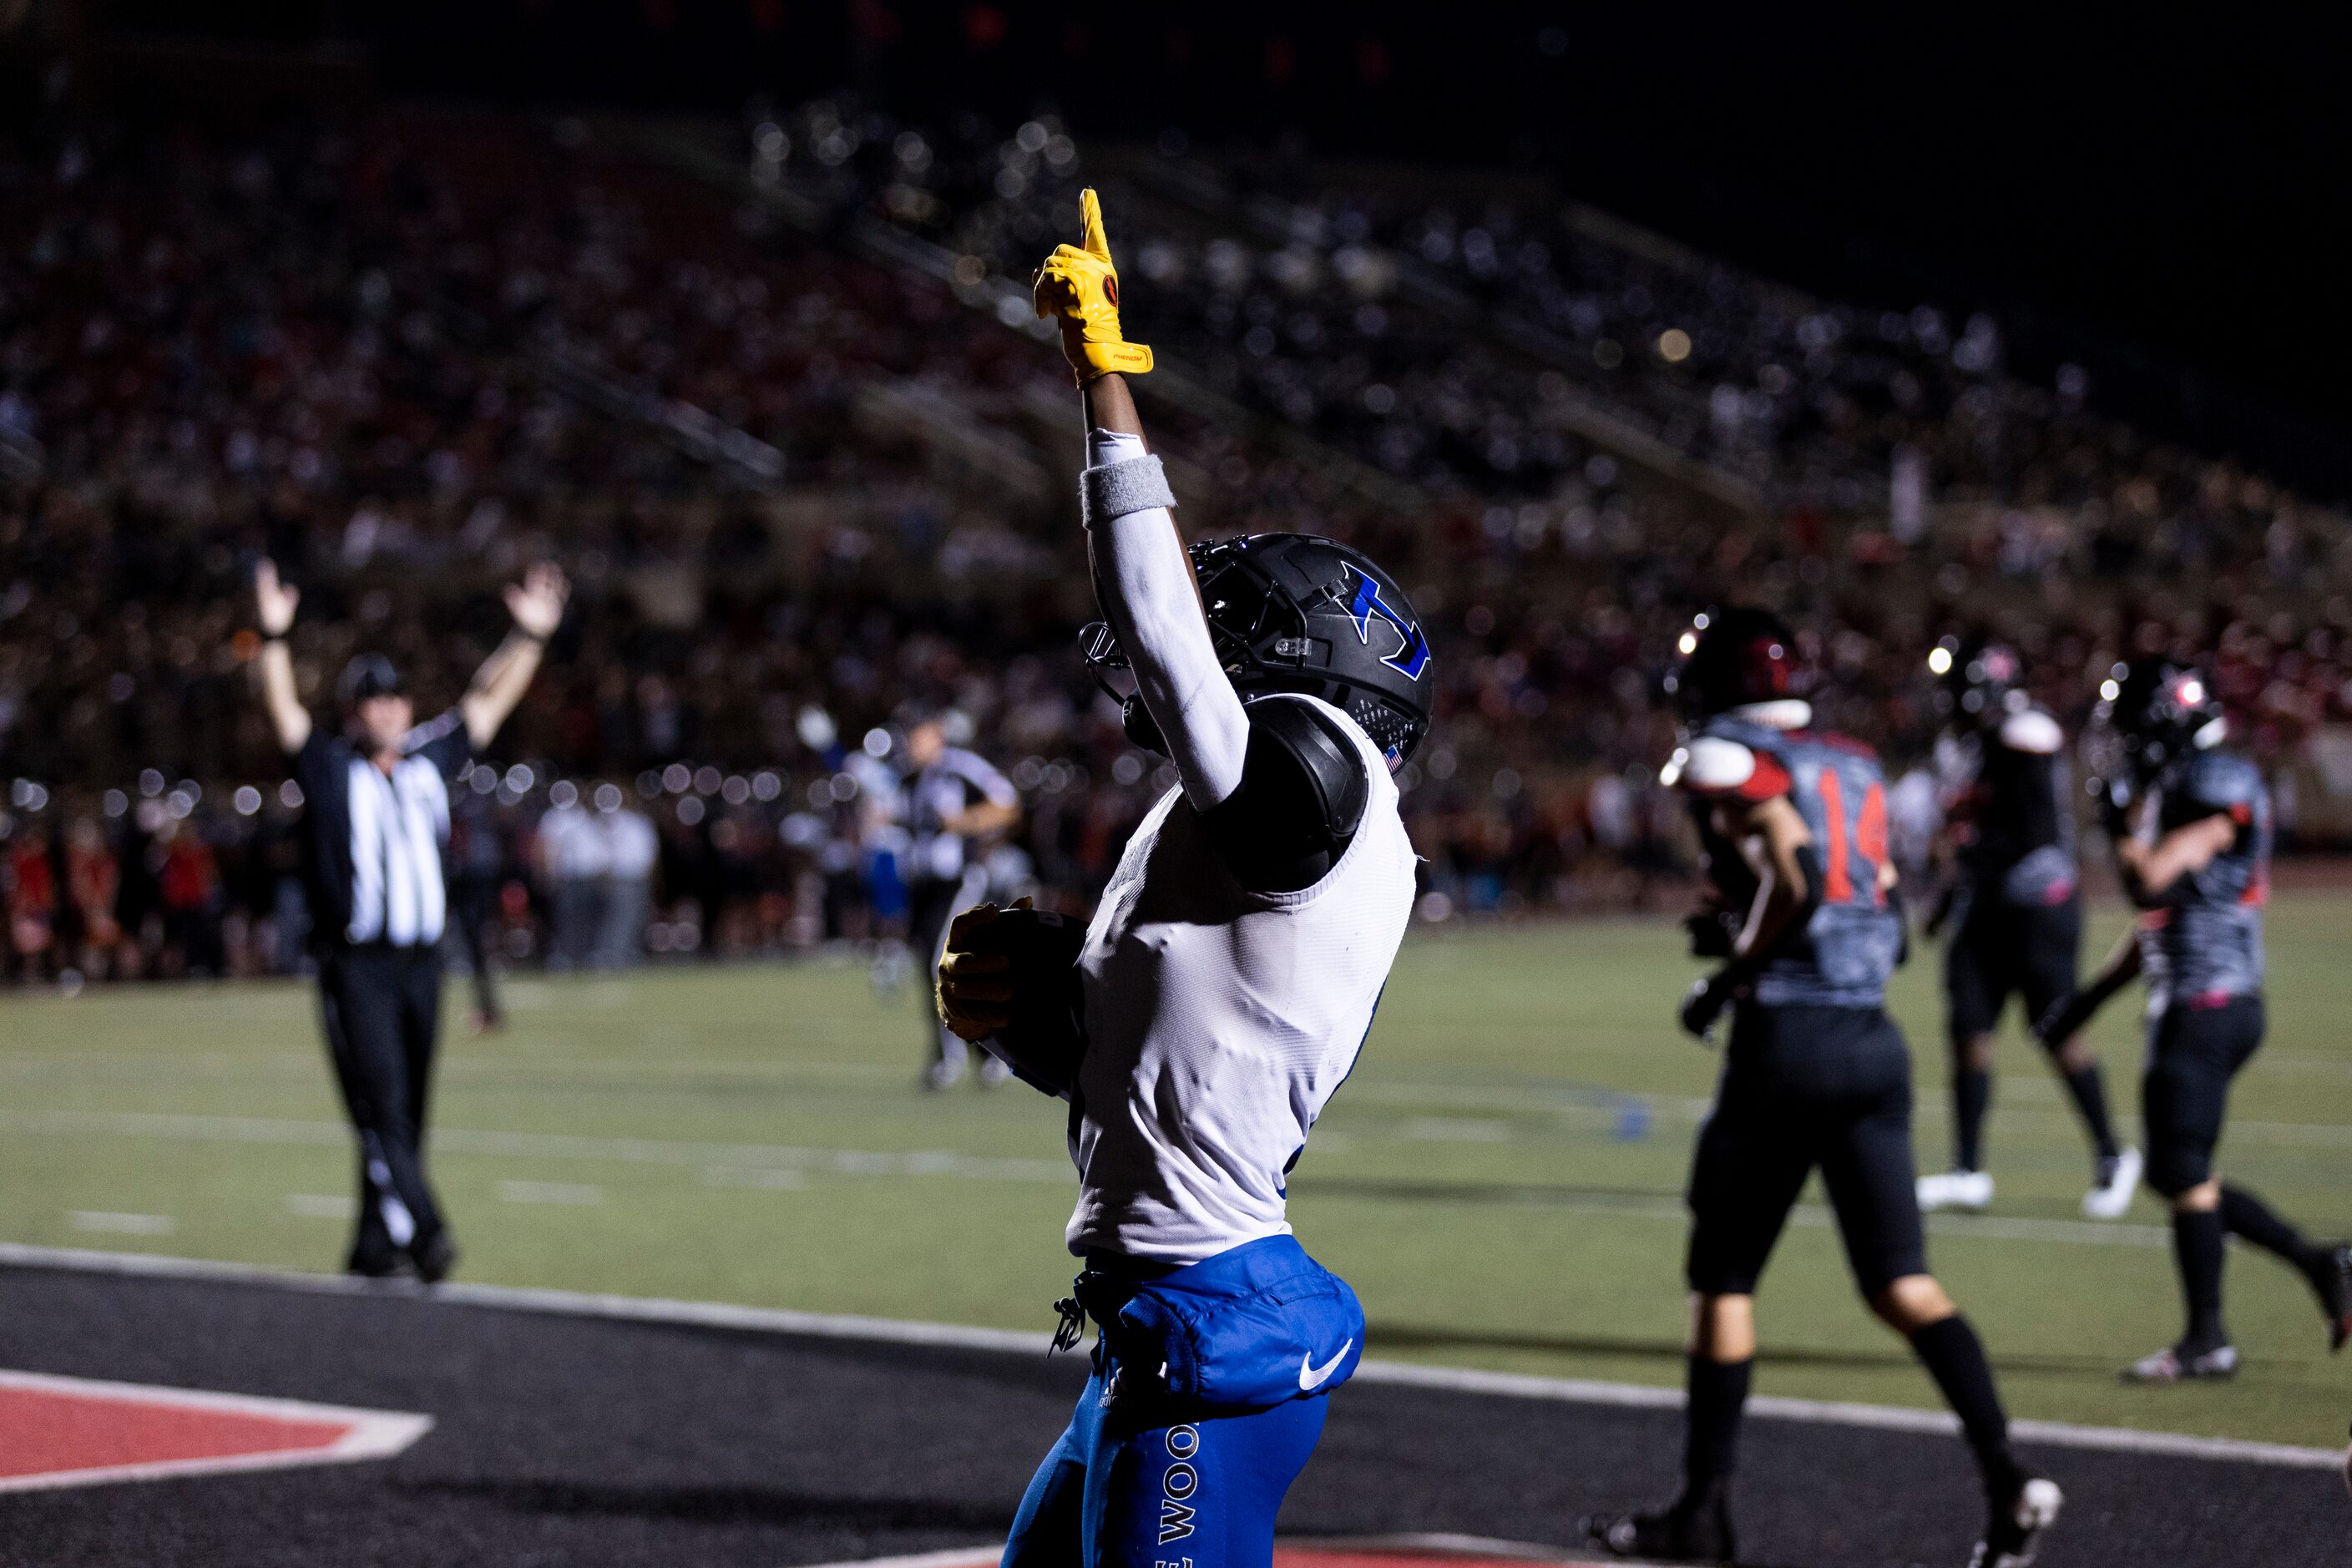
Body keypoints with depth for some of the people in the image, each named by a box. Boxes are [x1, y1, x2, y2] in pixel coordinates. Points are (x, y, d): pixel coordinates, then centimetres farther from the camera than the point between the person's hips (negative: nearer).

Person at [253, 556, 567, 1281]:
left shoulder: (428, 762, 12)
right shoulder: (329, 770, 0)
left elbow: (488, 701, 17)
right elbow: (283, 708, -13)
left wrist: (530, 635, 12)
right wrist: (274, 638, -27)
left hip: (420, 965, 5)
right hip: (355, 968, -5)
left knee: (404, 1117, 7)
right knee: (381, 1105, -14)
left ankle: (375, 1247, 14)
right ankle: (420, 1229, -22)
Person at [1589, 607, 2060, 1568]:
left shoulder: (1730, 764, -6)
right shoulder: (1854, 768, 17)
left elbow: (1797, 876, -20)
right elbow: (1881, 916, 17)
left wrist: (1730, 976, -8)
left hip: (1786, 1039, -6)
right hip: (1874, 1040, 6)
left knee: (1723, 1280, 7)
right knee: (1901, 1283, 4)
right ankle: (2006, 1475, -12)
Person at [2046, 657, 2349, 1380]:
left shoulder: (2215, 792, -16)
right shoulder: (2178, 792, 15)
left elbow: (2149, 883, -26)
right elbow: (2160, 920, 22)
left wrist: (2123, 824, -9)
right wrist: (2090, 997, 22)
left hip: (2205, 1006, -10)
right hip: (2201, 1003, 10)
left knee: (2186, 1175, -2)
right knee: (2178, 1174, 13)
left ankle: (2207, 1339, 6)